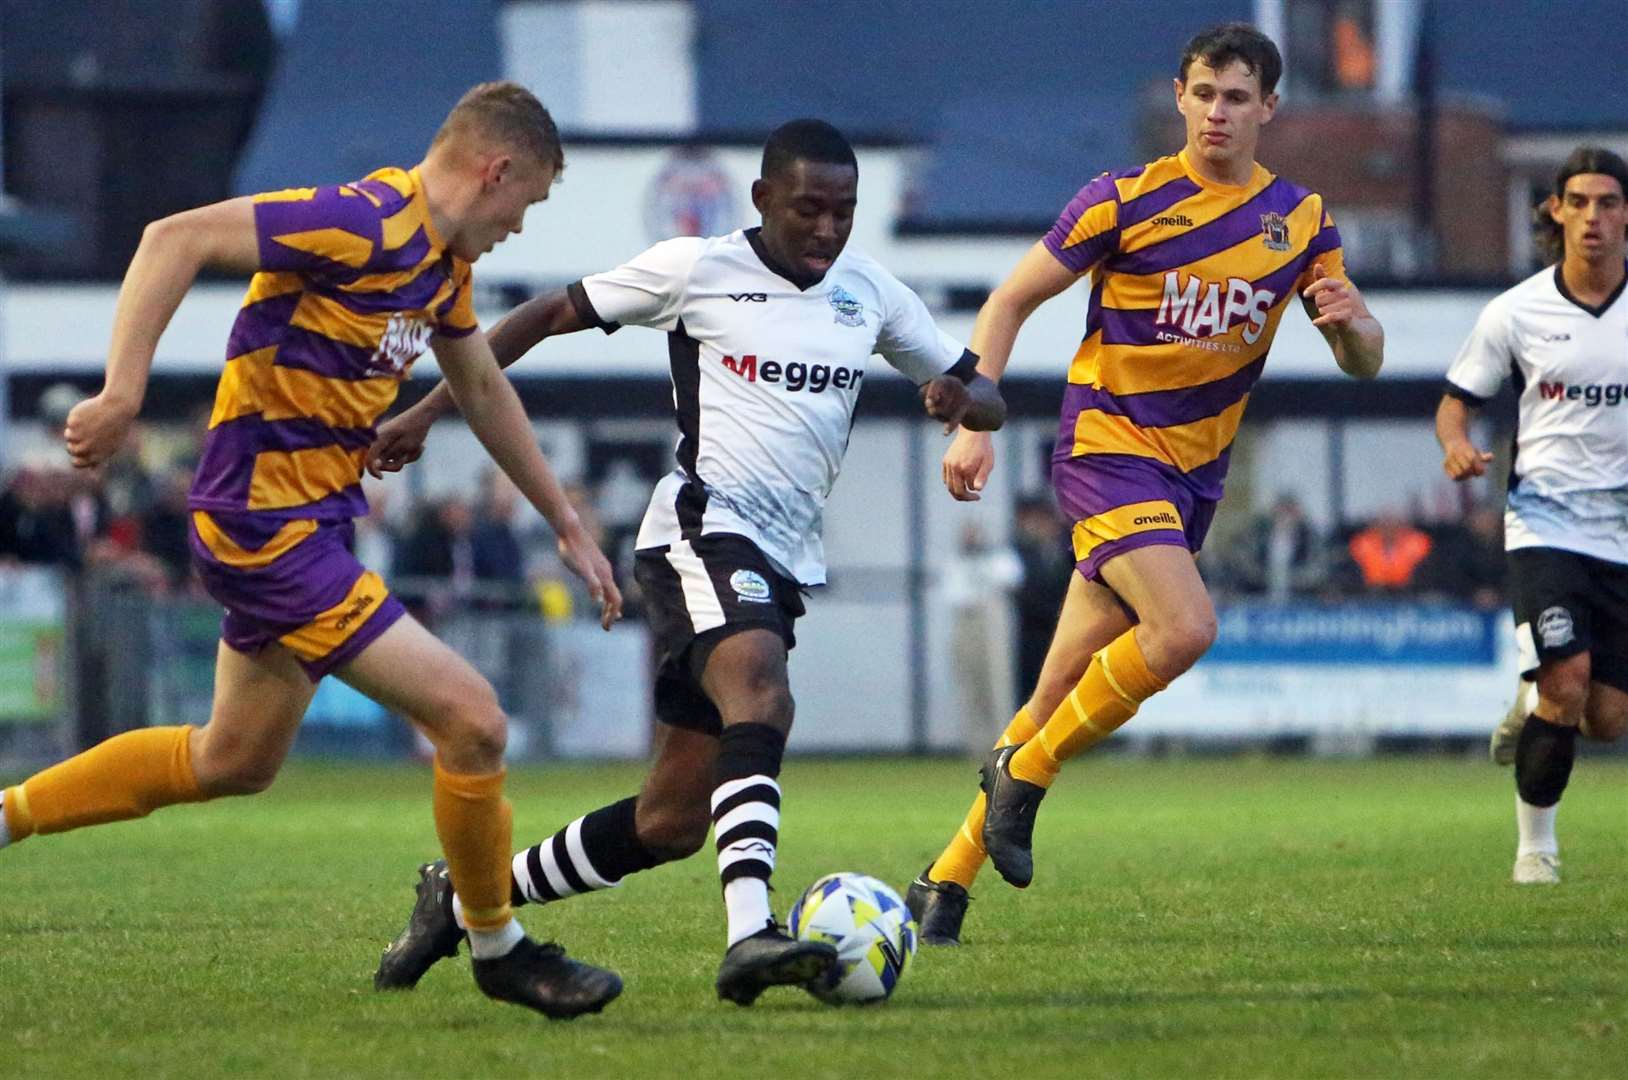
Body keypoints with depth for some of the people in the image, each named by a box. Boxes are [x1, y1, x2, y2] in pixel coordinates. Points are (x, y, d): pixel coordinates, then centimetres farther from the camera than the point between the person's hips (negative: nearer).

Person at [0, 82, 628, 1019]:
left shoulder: (442, 259, 10)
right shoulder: (368, 225, -21)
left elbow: (483, 388, 26)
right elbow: (175, 241, -26)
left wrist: (564, 521, 29)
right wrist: (124, 394, -33)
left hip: (307, 525, 11)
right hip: (271, 528, -11)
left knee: (237, 762, 24)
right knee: (472, 721, -10)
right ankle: (499, 949, 9)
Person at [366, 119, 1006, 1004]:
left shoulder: (870, 293, 14)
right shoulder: (696, 269, 0)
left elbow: (986, 401, 18)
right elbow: (550, 315, 7)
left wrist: (959, 398, -7)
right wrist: (429, 411, 2)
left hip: (782, 563, 6)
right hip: (702, 530, -6)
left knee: (671, 822, 5)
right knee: (761, 699, -35)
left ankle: (465, 899, 21)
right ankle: (750, 937, -49)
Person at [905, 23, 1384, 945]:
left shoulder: (1301, 220, 6)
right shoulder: (1124, 203, -6)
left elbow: (1364, 362, 10)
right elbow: (1011, 303, 0)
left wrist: (1349, 321, -14)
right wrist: (976, 424, -11)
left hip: (1195, 475, 5)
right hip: (1108, 446, -5)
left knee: (1060, 698, 3)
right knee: (1185, 626, -28)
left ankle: (949, 878, 11)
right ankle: (1025, 773, -10)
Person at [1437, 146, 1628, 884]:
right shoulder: (1515, 312, -2)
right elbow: (1457, 400, 8)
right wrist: (1457, 445, -14)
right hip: (1546, 523, -2)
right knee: (1567, 680, -21)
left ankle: (1530, 709, 37)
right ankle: (1535, 843, -1)